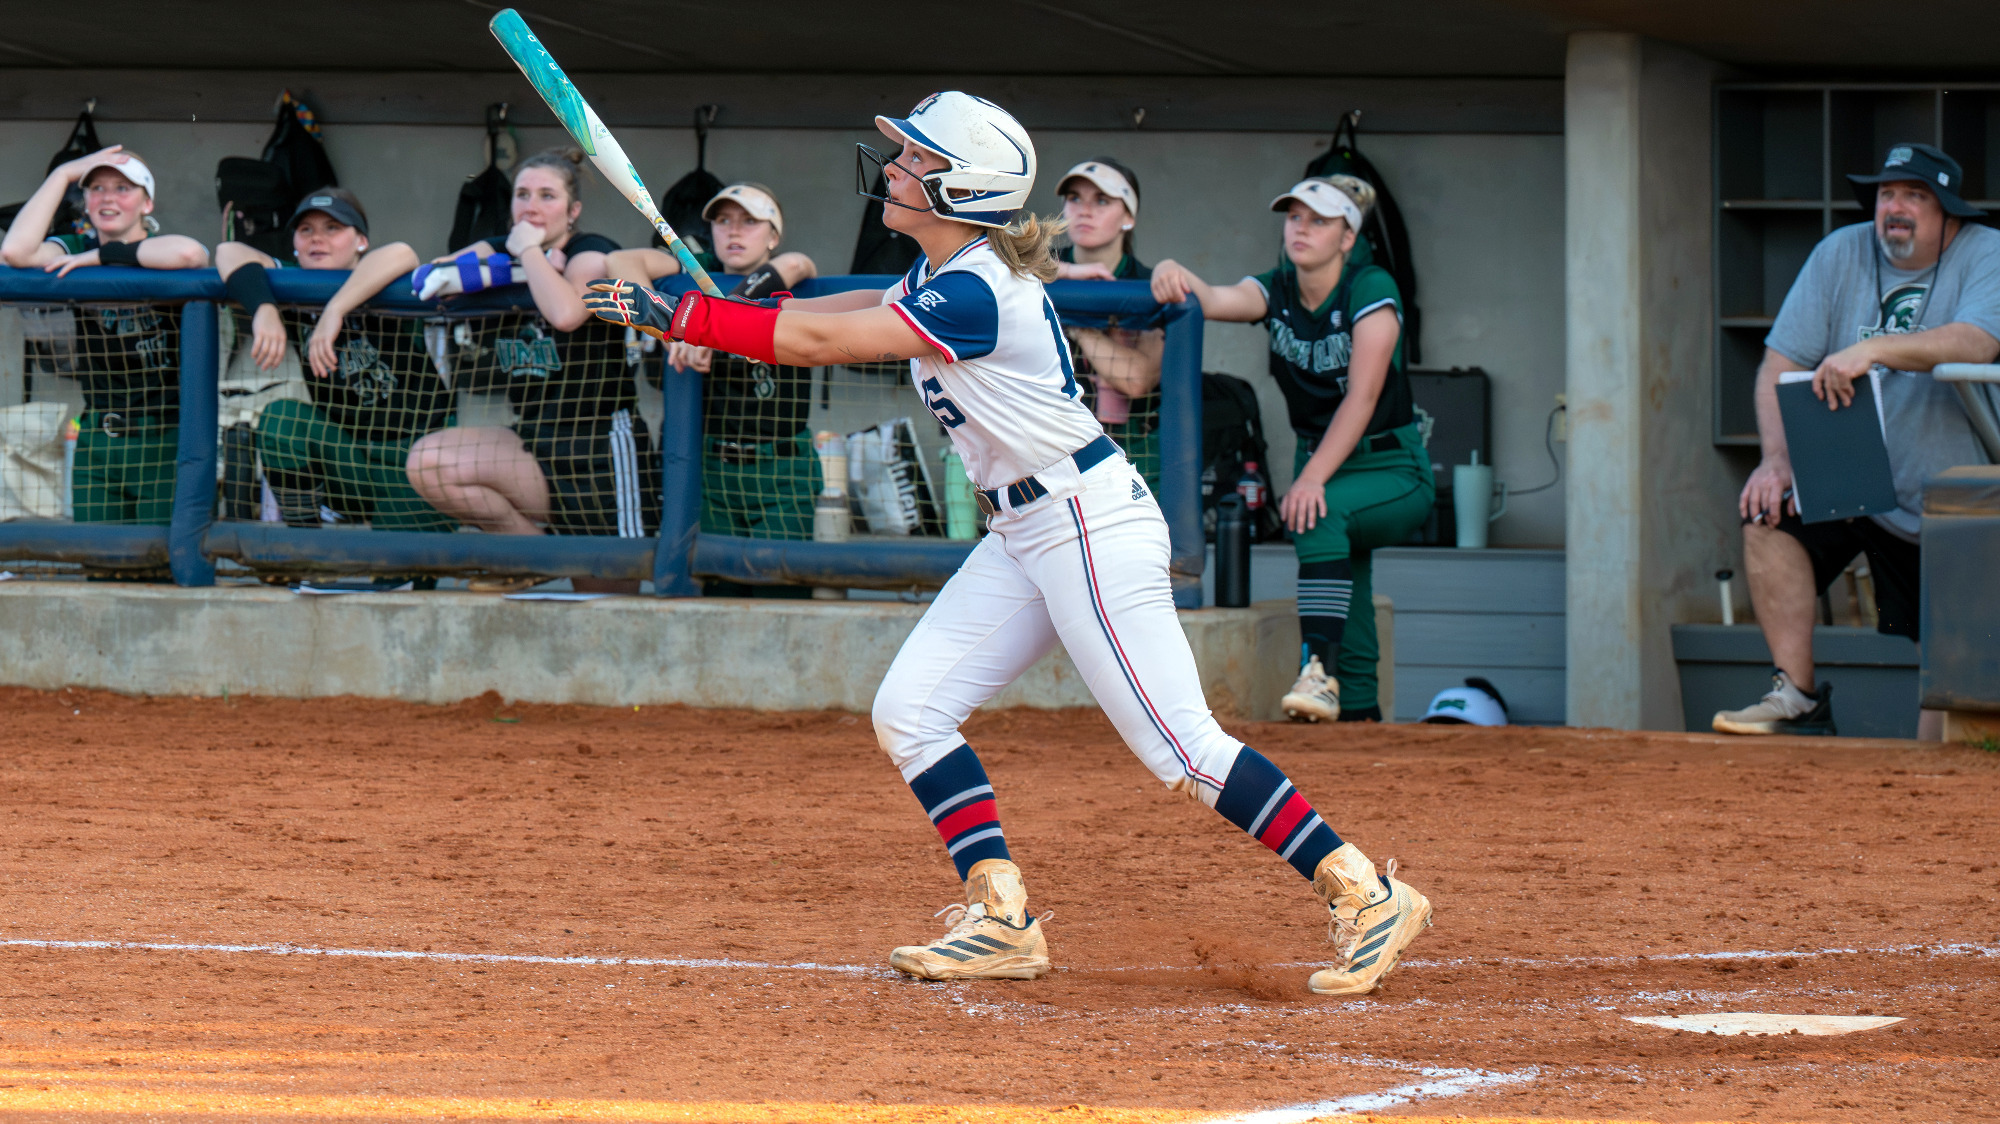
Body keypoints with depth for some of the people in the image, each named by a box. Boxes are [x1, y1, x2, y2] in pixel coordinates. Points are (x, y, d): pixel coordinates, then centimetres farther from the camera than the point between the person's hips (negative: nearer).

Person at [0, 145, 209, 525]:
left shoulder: (164, 259, -2)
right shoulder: (76, 252, 7)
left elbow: (189, 253, -28)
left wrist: (102, 256, -18)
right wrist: (64, 174, -8)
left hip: (168, 440, -3)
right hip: (97, 443, 3)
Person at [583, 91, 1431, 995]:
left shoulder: (977, 294, -22)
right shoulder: (940, 273, 7)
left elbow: (819, 342, -22)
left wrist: (682, 317, -17)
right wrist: (723, 317, 4)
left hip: (1092, 528, -10)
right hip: (1024, 536, 10)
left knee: (1180, 748, -12)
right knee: (909, 714, 3)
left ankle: (1366, 894, -6)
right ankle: (1003, 920, 4)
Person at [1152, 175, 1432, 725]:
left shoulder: (1371, 289, -15)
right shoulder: (1276, 291, 0)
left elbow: (1362, 397, -23)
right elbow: (1218, 300, -22)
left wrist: (1312, 478, -33)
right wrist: (1176, 274, -46)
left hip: (1395, 471, -6)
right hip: (1323, 464, 6)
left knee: (1319, 510, -33)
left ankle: (1321, 671, -41)